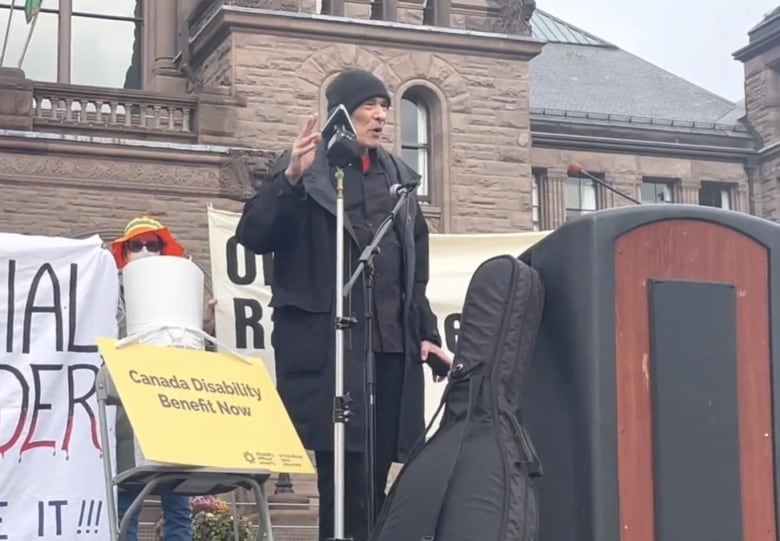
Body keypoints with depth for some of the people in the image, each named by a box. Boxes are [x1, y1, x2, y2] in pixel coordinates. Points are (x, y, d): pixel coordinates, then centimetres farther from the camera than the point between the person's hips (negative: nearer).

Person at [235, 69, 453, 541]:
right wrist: (290, 179, -21)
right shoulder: (305, 169, 2)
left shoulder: (398, 177, 19)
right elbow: (253, 238, -8)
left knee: (373, 481, 5)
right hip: (329, 344, -5)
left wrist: (426, 332, 15)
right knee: (346, 479, -10)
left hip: (391, 345, 6)